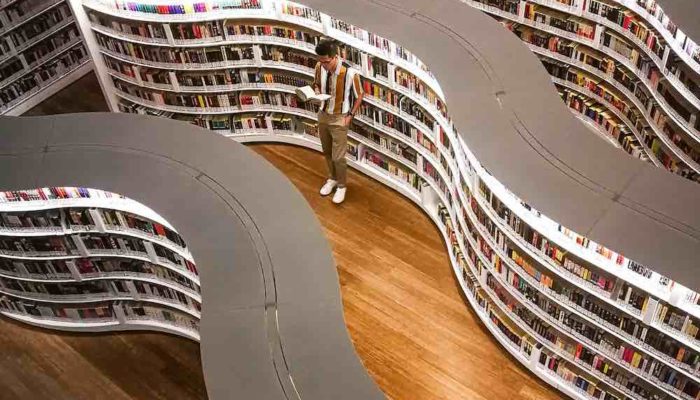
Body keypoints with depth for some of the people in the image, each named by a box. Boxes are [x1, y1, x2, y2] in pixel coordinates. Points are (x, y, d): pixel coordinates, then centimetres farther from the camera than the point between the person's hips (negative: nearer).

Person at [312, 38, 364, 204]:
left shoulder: (350, 73, -26)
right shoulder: (320, 67, -13)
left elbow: (359, 95, -10)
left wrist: (350, 115, -11)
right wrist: (317, 92, -13)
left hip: (339, 119, -5)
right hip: (323, 115, 5)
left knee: (338, 157, 0)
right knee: (327, 152, 20)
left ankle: (342, 186, 24)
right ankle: (332, 179, 43)